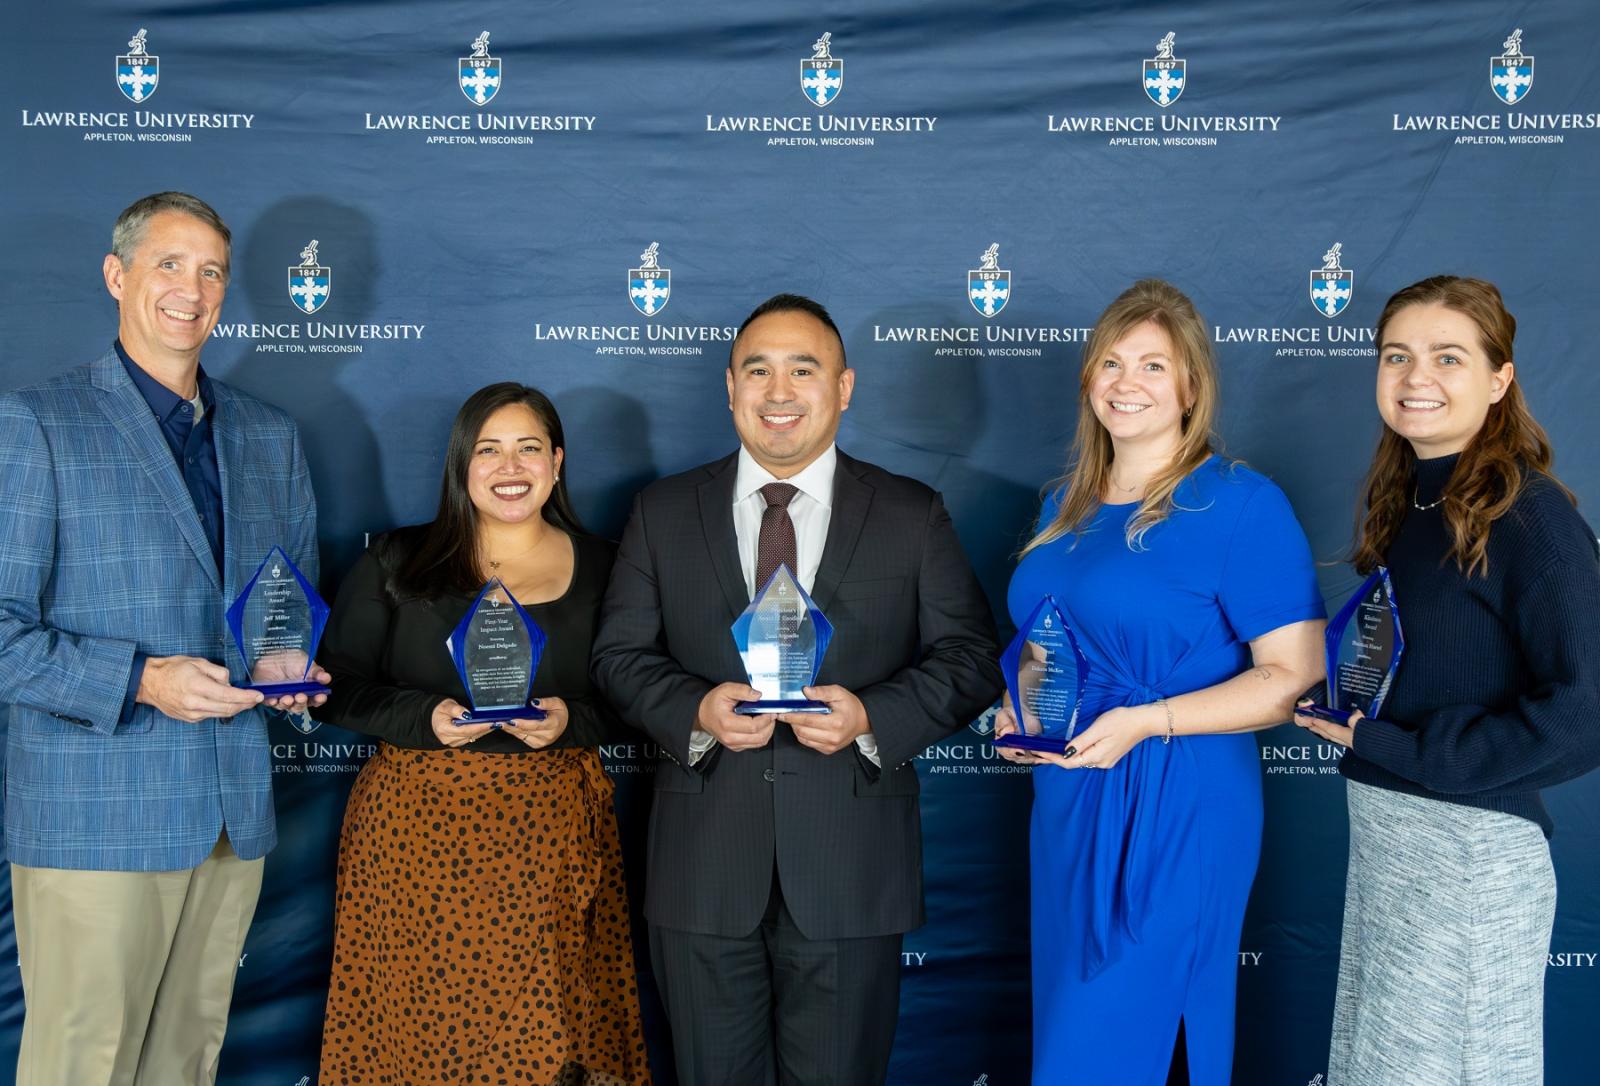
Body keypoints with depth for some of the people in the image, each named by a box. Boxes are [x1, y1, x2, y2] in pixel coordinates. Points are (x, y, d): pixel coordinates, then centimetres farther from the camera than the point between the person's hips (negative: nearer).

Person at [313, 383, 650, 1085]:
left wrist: (569, 721, -11)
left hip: (551, 838, 1)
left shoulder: (601, 569, 7)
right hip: (418, 833, 0)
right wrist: (426, 718, -13)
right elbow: (339, 687, 2)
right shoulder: (398, 563, 4)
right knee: (419, 1023, 1)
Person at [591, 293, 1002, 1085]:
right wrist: (695, 710, -15)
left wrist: (871, 717, -16)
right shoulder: (663, 513, 7)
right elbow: (620, 654, 5)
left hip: (851, 872, -1)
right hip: (705, 868, 1)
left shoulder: (913, 517, 3)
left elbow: (970, 660, 1)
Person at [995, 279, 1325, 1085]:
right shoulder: (1067, 504, 11)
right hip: (1065, 804, 7)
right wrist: (1019, 710, 4)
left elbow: (1293, 677, -15)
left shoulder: (1240, 503, -10)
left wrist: (1147, 722, -22)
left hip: (1176, 813, -7)